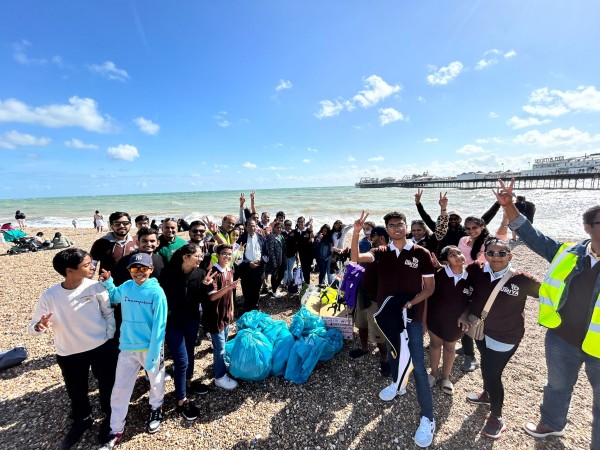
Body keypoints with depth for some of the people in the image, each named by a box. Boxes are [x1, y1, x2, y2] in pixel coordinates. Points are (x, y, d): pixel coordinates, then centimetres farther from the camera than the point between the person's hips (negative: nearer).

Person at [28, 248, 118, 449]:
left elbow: (108, 313, -5)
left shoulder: (95, 287, -18)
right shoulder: (49, 296, -18)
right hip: (70, 355, 1)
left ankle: (109, 416, 46)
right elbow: (32, 328, -9)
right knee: (76, 392, 21)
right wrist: (39, 327, -31)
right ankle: (82, 420, 52)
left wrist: (109, 337, -4)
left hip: (102, 348, 0)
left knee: (107, 385, 17)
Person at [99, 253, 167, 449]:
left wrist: (152, 355, -18)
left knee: (156, 382, 19)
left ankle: (156, 409, 48)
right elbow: (113, 298, 20)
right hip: (127, 347, 3)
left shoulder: (157, 292, -18)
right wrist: (107, 282, 0)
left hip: (150, 347, -3)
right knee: (120, 388, 12)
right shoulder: (125, 287, -5)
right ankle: (116, 430, 33)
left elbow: (159, 326, -18)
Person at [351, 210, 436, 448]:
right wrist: (356, 232, -31)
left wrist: (410, 303, -19)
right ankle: (397, 384, 50)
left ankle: (427, 418, 14)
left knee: (418, 366, -1)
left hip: (411, 315, -3)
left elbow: (430, 287, -6)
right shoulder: (381, 253, -3)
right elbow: (355, 257, -19)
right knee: (392, 351, 24)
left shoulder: (421, 253, -10)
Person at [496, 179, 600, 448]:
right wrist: (509, 206, -12)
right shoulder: (568, 254, -6)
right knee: (557, 386, 27)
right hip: (561, 339, 3)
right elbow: (532, 236, -3)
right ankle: (550, 423, 52)